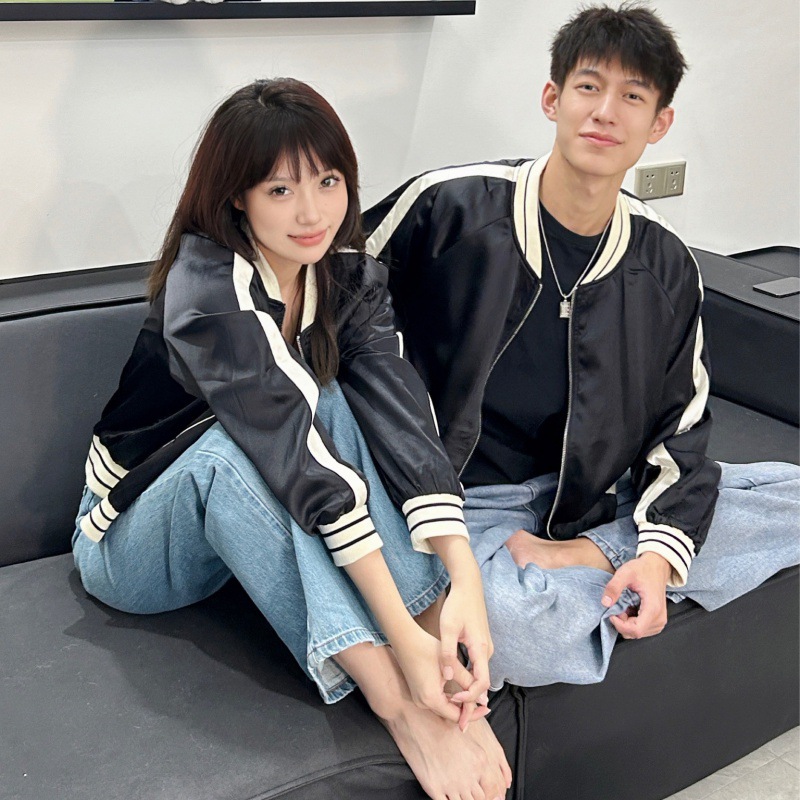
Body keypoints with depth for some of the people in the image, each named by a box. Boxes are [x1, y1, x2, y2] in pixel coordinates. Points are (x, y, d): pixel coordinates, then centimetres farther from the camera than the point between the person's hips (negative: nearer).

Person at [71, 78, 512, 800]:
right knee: (231, 444, -36)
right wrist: (403, 637, -43)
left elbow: (405, 423, -23)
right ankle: (398, 703, -39)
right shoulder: (207, 286, -27)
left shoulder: (352, 279, -9)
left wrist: (464, 583, -37)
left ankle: (445, 683, -31)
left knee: (332, 403, -25)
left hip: (240, 521, 5)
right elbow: (298, 459, -38)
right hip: (133, 550, -4)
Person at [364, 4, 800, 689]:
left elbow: (680, 426, 6)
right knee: (516, 631, -38)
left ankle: (580, 559, -15)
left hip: (588, 499, 5)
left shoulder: (667, 268, 2)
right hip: (462, 503, -5)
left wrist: (661, 552, -11)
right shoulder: (449, 206, -10)